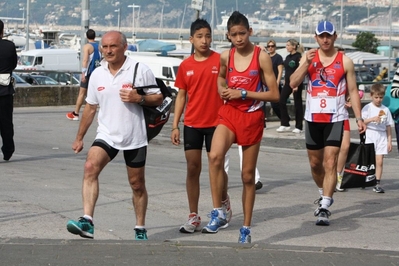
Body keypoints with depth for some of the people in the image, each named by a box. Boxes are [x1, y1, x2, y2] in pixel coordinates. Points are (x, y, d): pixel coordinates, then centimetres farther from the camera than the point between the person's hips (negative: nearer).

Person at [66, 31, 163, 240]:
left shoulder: (140, 70, -5)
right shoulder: (97, 74, 6)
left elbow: (158, 98, 0)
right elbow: (90, 107, 16)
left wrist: (139, 98, -19)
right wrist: (79, 137, 18)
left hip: (135, 138, -2)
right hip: (106, 135, 2)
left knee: (137, 184, 8)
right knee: (90, 168, -23)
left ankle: (140, 229, 24)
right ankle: (87, 221, -30)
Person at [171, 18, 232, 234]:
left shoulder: (220, 60, -4)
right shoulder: (185, 66, 4)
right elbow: (181, 96, 10)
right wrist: (175, 125, 5)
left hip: (215, 123, -3)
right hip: (192, 124, 3)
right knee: (192, 168, 3)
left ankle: (224, 201, 32)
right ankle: (193, 217, 8)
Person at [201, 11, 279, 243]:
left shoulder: (262, 57, -9)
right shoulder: (225, 57, 2)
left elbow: (274, 95, -10)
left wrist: (244, 93, -17)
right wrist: (222, 89, 4)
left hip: (252, 117, -2)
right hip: (229, 113, 2)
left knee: (248, 175, 7)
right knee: (215, 156, -28)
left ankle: (246, 229, 19)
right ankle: (218, 213, -21)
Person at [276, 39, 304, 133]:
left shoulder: (298, 57, -11)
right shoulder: (288, 57, 12)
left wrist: (297, 84, -21)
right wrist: (285, 81, 14)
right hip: (288, 82, 8)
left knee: (297, 104, 0)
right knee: (281, 101, 0)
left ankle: (299, 126, 8)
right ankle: (285, 125, 5)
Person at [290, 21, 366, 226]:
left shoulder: (345, 62, 0)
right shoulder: (308, 58, 5)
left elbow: (353, 91, 3)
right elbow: (293, 83, -5)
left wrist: (359, 118, -3)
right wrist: (306, 63, -17)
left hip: (335, 119, -3)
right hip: (313, 118, 3)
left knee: (330, 163, -12)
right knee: (315, 163, 14)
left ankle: (324, 208, -14)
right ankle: (324, 195, 38)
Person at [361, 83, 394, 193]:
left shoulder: (385, 110, 9)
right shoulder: (367, 108, 1)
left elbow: (388, 127, 11)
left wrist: (389, 141, 8)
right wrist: (372, 119, -21)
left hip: (381, 137, 2)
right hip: (370, 136, -2)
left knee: (379, 161, -4)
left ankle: (377, 184, -2)